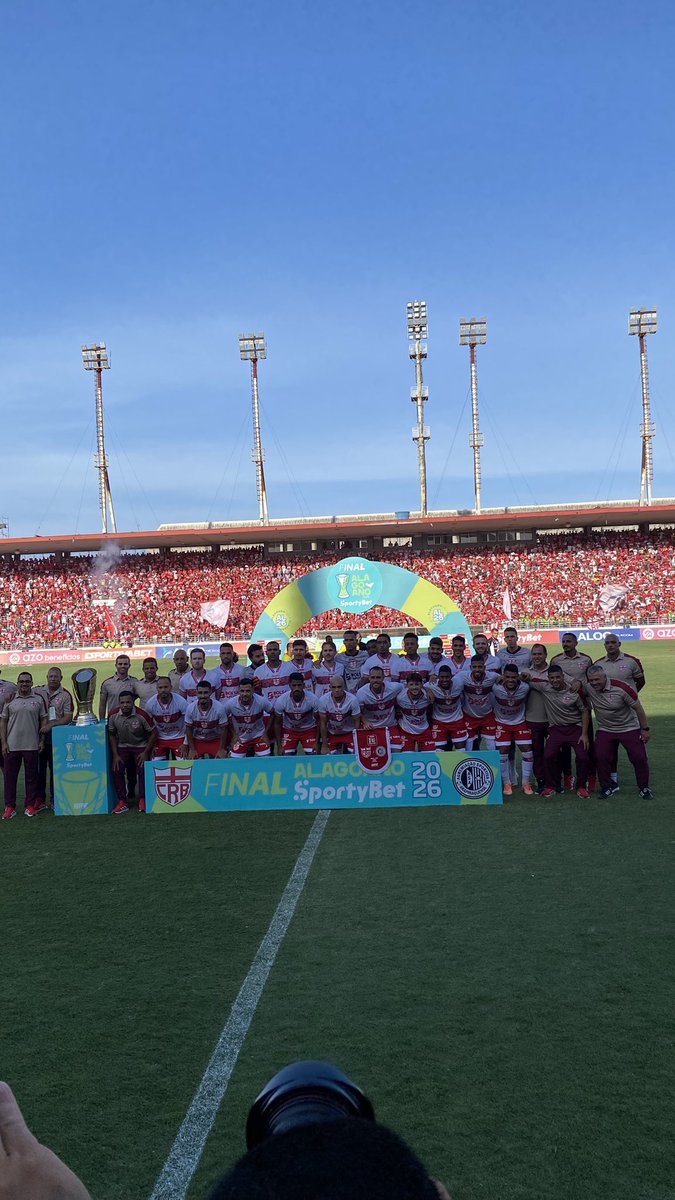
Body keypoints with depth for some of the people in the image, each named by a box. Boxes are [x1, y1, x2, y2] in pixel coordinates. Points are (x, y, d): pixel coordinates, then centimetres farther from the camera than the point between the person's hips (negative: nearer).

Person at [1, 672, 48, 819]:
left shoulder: (39, 699, 5)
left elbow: (44, 720, 7)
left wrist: (42, 740, 0)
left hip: (32, 745, -1)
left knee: (31, 776, 5)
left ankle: (30, 806, 13)